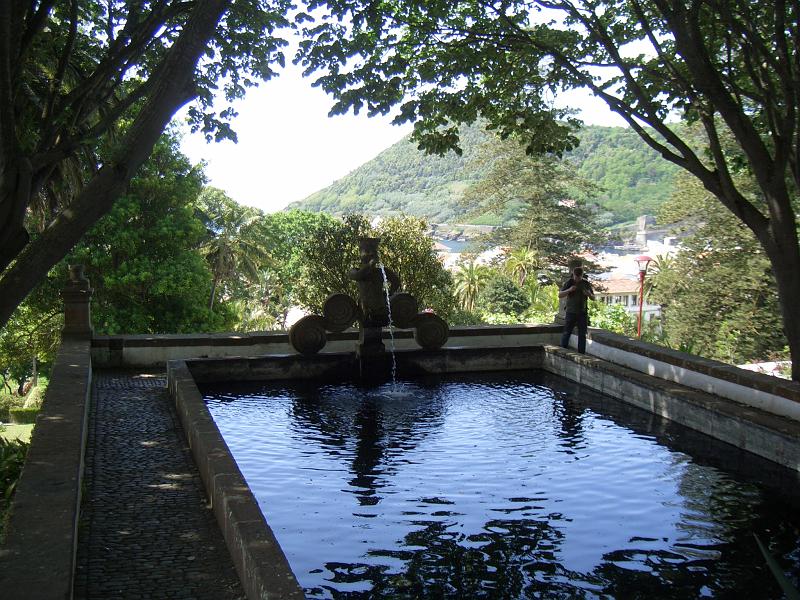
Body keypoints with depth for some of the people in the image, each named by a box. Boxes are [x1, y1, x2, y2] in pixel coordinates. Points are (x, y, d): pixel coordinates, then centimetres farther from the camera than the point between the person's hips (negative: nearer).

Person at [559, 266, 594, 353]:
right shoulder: (568, 282, 0)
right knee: (566, 333, -4)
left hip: (583, 313, 2)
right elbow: (560, 295, -3)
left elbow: (593, 298, 11)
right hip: (571, 312, -2)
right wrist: (569, 290, -21)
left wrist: (589, 294, -13)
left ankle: (581, 354, 7)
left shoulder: (586, 283, 5)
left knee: (582, 335, 3)